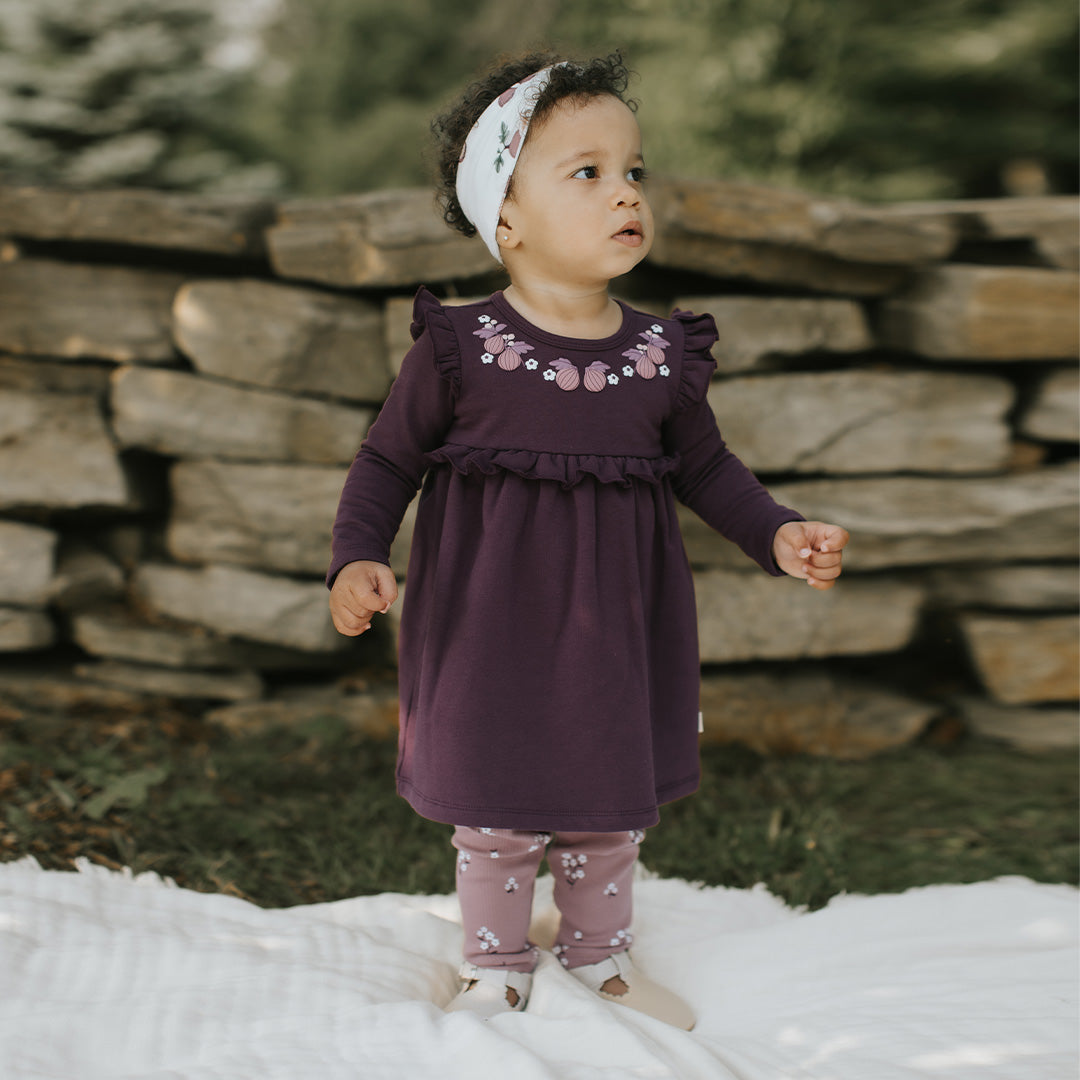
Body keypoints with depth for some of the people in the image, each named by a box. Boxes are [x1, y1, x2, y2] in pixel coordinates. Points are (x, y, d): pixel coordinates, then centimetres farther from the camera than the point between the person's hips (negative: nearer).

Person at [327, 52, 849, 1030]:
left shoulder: (664, 356, -3)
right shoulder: (459, 350, -12)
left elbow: (704, 467, 10)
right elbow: (389, 459, -4)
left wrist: (777, 536, -1)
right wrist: (358, 558, -17)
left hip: (615, 633, 3)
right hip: (491, 631, -3)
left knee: (612, 809, 18)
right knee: (495, 816, 10)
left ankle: (600, 954, 42)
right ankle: (497, 967, 34)